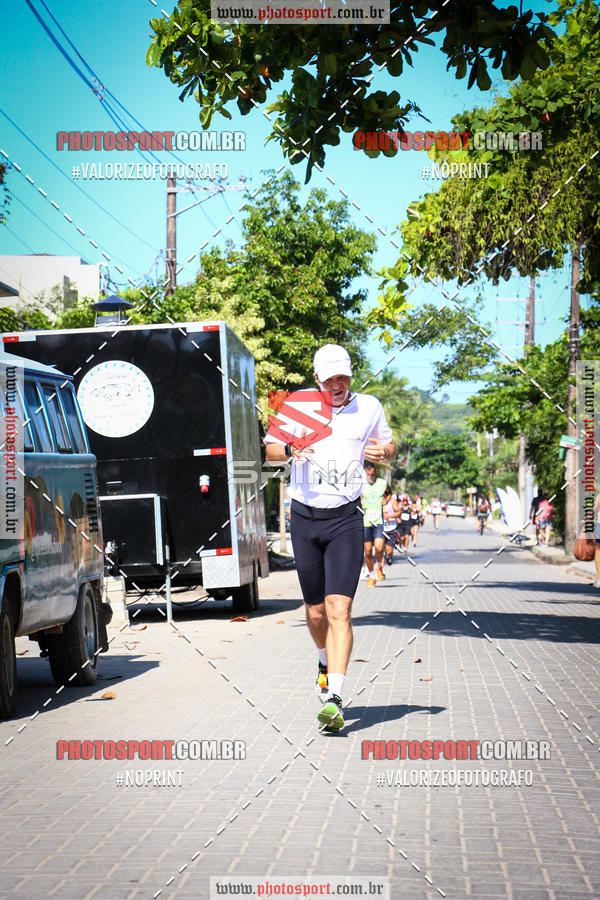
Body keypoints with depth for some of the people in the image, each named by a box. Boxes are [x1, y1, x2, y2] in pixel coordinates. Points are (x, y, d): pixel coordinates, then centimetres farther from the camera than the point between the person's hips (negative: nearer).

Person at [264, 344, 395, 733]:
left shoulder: (369, 407, 5)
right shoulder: (299, 406, 2)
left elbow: (388, 444, 20)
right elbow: (270, 450, 9)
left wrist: (385, 452, -4)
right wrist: (291, 449, -14)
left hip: (346, 518, -1)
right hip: (305, 517, 1)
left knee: (339, 608, -14)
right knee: (315, 610, 10)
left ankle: (333, 697, -19)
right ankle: (326, 661, 42)